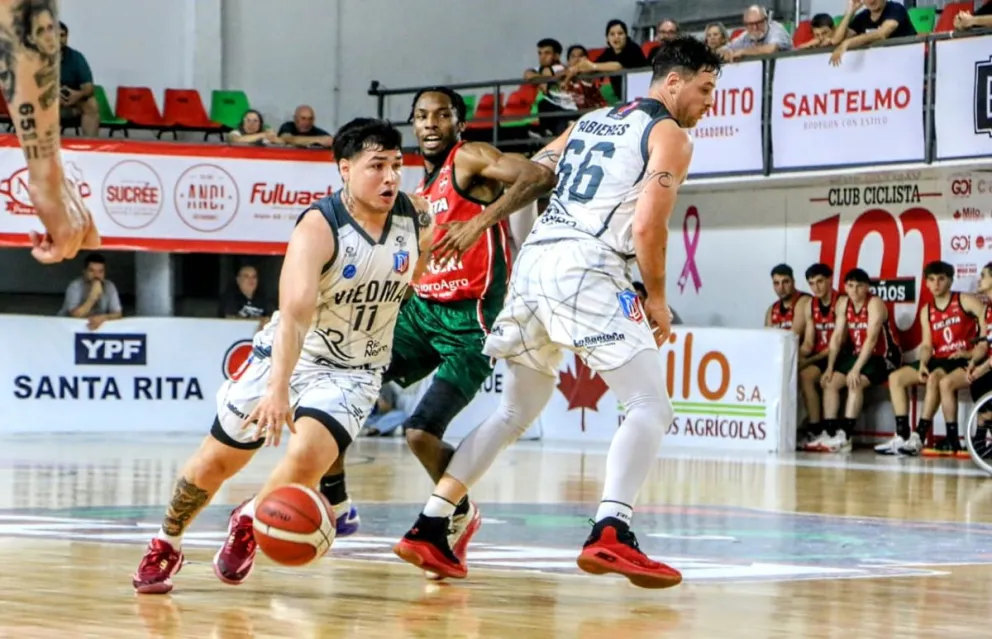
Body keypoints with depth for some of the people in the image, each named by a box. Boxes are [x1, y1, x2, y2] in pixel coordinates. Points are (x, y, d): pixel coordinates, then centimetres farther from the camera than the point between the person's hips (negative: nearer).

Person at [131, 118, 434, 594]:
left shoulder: (416, 218, -12)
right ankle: (167, 545, 34)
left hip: (352, 372, 2)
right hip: (286, 356, -2)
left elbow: (419, 264, 15)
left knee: (307, 458, -22)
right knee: (218, 460, 7)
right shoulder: (319, 227, -26)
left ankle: (248, 523, 10)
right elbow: (295, 309, -39)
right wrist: (278, 387, -50)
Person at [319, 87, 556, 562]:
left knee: (420, 433, -19)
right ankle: (335, 505, 13)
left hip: (467, 322, -8)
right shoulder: (424, 188, 16)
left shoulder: (470, 159, -8)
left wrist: (479, 223, -34)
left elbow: (540, 177, -25)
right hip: (420, 309, 8)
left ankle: (460, 515, 10)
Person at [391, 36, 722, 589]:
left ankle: (430, 529, 16)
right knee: (651, 406, -7)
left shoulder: (592, 122, 25)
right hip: (587, 268, -8)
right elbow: (648, 227, -9)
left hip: (534, 259, 8)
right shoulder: (670, 137, 2)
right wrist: (657, 299, 2)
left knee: (517, 412, 19)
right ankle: (610, 534, -26)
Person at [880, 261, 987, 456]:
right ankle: (903, 435, -14)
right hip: (939, 361, 7)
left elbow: (987, 323, -15)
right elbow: (927, 345, 8)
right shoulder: (926, 311, 14)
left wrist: (973, 353, -24)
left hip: (963, 361, -7)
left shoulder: (965, 301, -3)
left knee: (935, 379, -35)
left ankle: (918, 438, -34)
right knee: (896, 377, -5)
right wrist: (922, 364, -14)